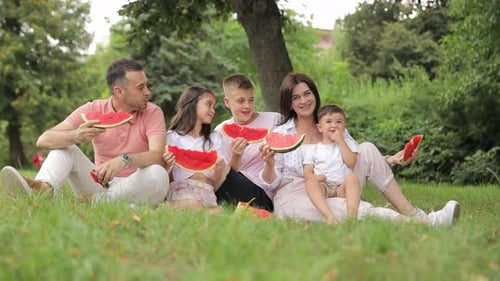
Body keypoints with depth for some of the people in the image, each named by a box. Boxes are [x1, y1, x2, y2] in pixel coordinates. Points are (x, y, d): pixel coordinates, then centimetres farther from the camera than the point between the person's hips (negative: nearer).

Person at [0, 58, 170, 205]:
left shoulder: (153, 113, -6)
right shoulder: (93, 110, -2)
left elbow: (157, 155, -23)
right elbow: (43, 140, -12)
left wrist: (124, 160, -43)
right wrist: (75, 136, -35)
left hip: (136, 192, -2)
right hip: (101, 184, 2)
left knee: (157, 174, -33)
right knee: (64, 146, -13)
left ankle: (92, 201, -29)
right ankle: (44, 188, -43)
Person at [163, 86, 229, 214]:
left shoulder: (214, 139, 21)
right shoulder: (172, 137, 10)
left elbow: (215, 184, 13)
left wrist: (219, 169, -9)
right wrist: (166, 166, -12)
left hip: (206, 195, 2)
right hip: (180, 193, -2)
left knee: (216, 214, -32)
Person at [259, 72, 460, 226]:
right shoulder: (281, 134, 1)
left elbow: (359, 160, 11)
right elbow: (272, 182, -2)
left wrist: (391, 160, -3)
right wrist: (269, 164, -23)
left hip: (333, 192, 5)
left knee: (367, 149, -15)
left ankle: (411, 213, -19)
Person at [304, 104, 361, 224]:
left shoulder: (348, 143, 19)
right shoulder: (313, 149, 20)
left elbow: (351, 162, 0)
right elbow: (307, 171, 9)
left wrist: (340, 140, 1)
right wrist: (313, 177, -16)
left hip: (342, 187, 0)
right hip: (323, 187, 0)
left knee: (352, 177, -31)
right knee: (310, 182, -33)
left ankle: (352, 214, -49)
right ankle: (328, 215, -53)